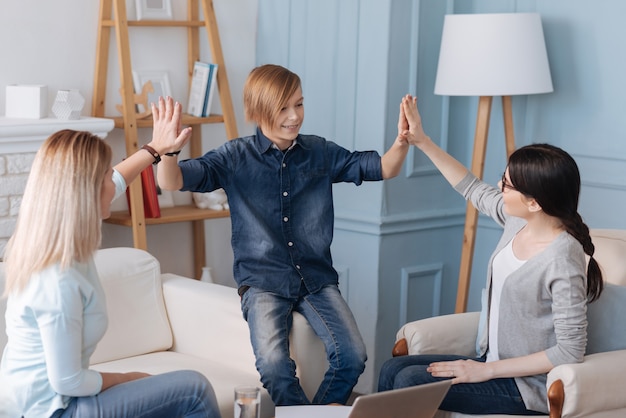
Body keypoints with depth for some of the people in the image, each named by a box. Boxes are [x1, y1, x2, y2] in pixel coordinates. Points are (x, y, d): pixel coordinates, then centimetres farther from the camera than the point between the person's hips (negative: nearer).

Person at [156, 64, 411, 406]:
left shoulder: (320, 153, 6)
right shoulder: (235, 158, -1)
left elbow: (384, 168, 7)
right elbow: (173, 181, -9)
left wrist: (402, 141, -15)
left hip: (317, 278, 3)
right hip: (263, 282, -3)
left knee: (352, 356, -20)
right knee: (274, 364, -28)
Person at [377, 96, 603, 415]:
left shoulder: (562, 260, -26)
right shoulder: (518, 219, -3)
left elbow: (570, 352, -23)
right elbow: (472, 190, 17)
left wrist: (487, 370, -20)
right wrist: (422, 142, 16)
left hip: (527, 386, -8)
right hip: (492, 362, 8)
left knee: (410, 381, -17)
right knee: (392, 369, 0)